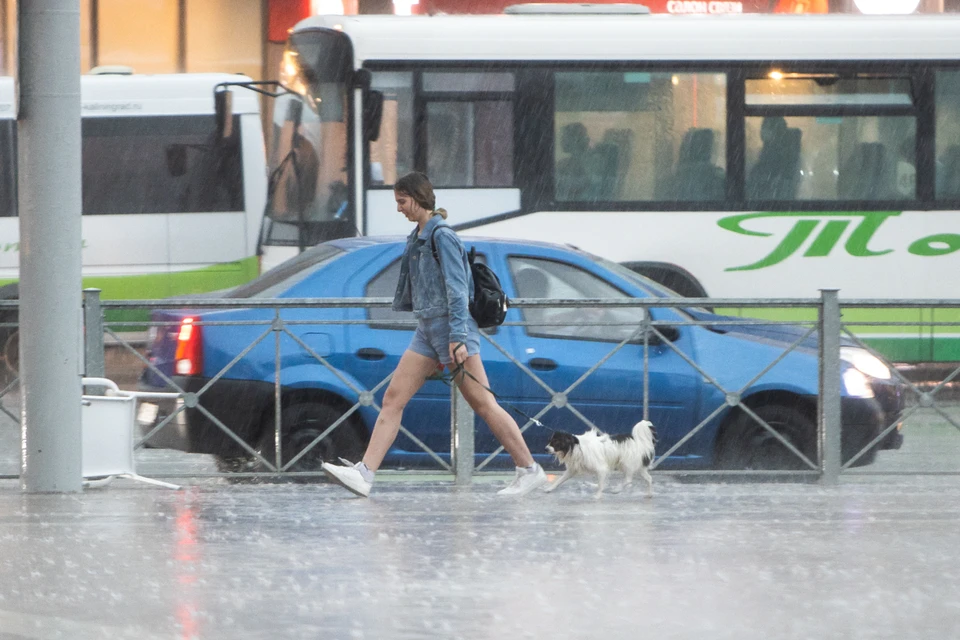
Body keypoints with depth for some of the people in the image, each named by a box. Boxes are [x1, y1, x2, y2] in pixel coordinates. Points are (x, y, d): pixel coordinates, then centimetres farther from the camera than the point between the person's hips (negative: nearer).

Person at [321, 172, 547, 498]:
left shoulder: (442, 236, -12)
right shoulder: (416, 239, 14)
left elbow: (457, 289, -17)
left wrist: (458, 337, -23)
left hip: (452, 328, -9)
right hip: (427, 330, 9)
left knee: (483, 404, -5)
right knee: (393, 398, 0)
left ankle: (529, 470, 3)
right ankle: (364, 473, -5)